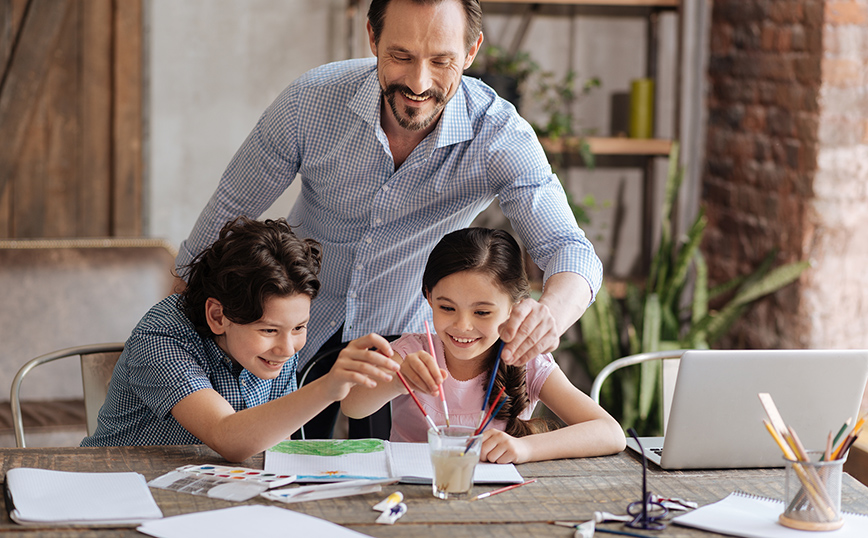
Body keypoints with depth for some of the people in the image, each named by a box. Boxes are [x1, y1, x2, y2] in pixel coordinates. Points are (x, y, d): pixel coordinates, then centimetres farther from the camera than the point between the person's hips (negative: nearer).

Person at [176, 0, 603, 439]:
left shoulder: (500, 136, -26)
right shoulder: (310, 102, -24)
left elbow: (571, 252, -32)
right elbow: (233, 206, -9)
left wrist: (550, 315, -56)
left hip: (408, 338, 0)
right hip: (298, 334, 0)